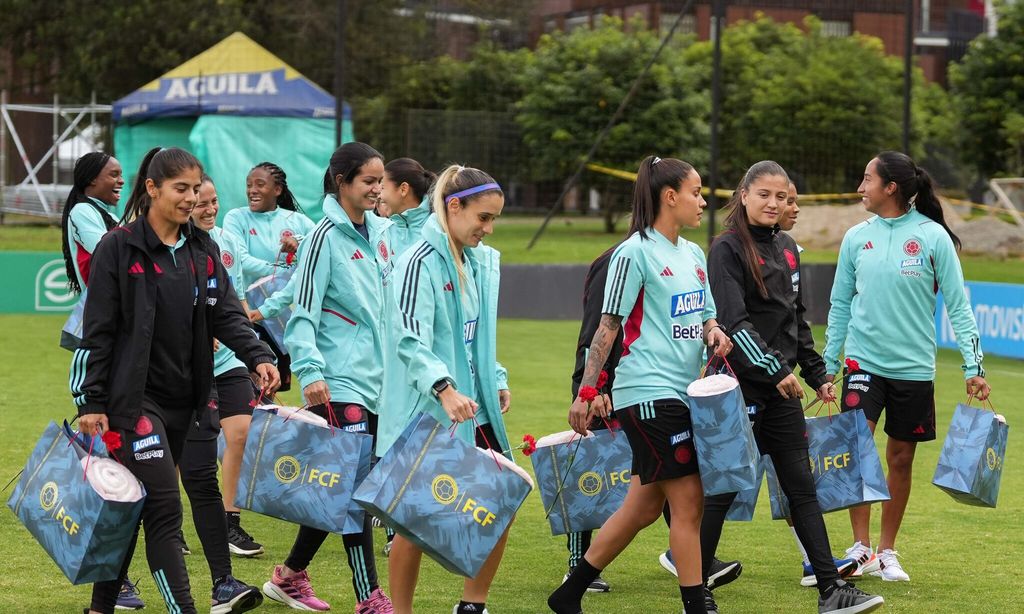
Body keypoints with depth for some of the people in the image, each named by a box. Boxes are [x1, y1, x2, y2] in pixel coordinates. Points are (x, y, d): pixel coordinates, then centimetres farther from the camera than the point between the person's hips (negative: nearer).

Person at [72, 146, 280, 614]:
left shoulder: (203, 250, 11)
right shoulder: (119, 248, -7)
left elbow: (227, 314, 2)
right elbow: (98, 332, -7)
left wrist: (258, 357, -16)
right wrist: (91, 403, -11)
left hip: (181, 398, 6)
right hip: (133, 397, -6)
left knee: (133, 509, 13)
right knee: (164, 507, -13)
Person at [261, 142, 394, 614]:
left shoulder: (378, 232, 12)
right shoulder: (326, 236, -9)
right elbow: (303, 313, -12)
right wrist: (311, 371, -23)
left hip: (376, 377, 7)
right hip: (340, 381, -7)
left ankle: (291, 576, 26)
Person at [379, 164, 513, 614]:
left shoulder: (481, 261, 10)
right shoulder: (420, 263, -15)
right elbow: (411, 340, -26)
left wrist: (496, 381, 13)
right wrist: (444, 387, -39)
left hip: (474, 408, 8)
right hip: (426, 412, -8)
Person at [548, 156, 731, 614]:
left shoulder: (693, 255, 15)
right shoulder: (635, 253, -9)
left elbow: (704, 315, 22)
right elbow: (609, 325, -10)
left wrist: (715, 333, -2)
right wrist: (586, 391, -13)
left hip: (681, 394, 8)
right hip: (648, 392, -8)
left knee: (643, 506, 11)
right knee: (688, 501, -8)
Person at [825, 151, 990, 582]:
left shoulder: (933, 236, -6)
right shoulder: (856, 238, 2)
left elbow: (957, 304, -4)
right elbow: (840, 304, 11)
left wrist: (973, 367, -9)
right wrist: (828, 365, 10)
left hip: (914, 366, -1)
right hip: (864, 361, 1)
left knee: (901, 459, 7)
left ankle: (886, 552, 20)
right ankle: (860, 547, -7)